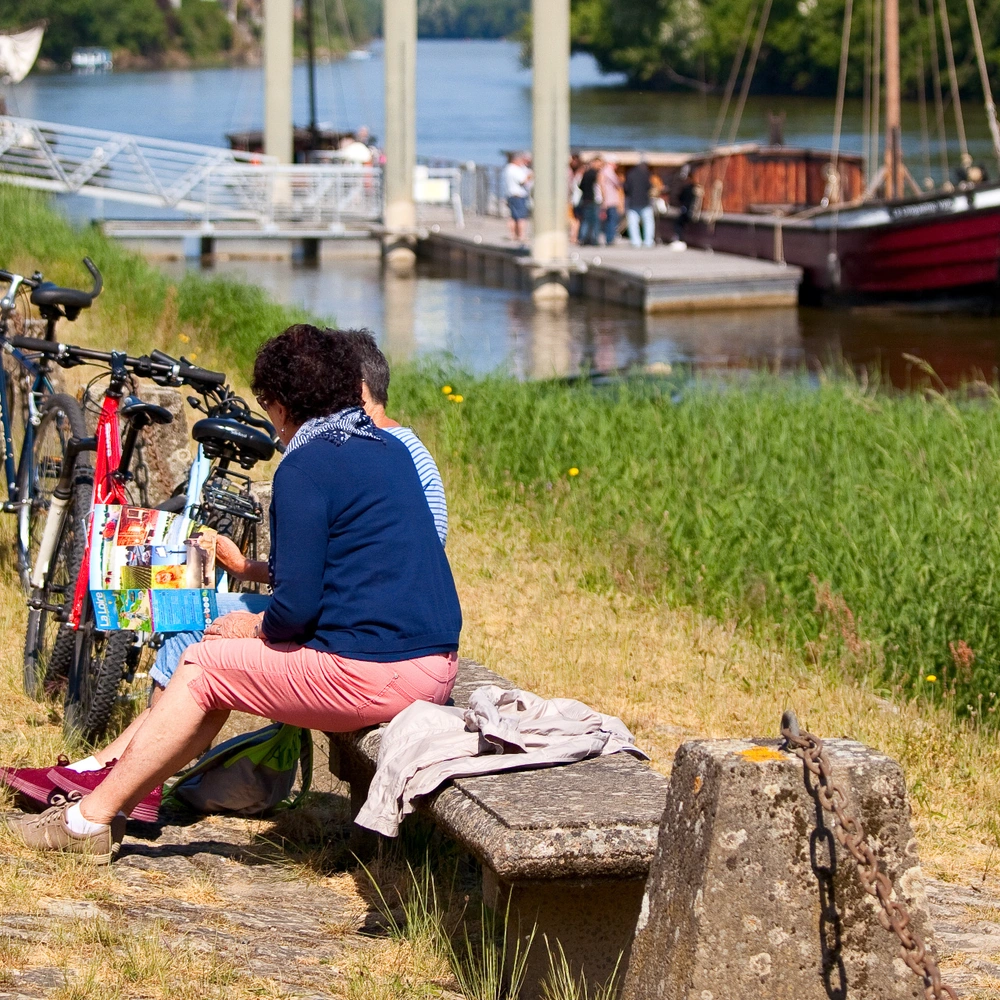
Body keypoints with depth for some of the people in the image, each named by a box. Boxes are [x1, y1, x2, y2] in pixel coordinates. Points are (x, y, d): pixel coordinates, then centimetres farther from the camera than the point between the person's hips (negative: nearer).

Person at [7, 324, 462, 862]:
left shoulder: (305, 468, -11)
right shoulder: (392, 449, 16)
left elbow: (295, 609, -15)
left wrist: (255, 627, 6)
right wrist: (260, 571, 35)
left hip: (372, 676, -9)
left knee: (201, 669, 7)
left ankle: (90, 818, 14)